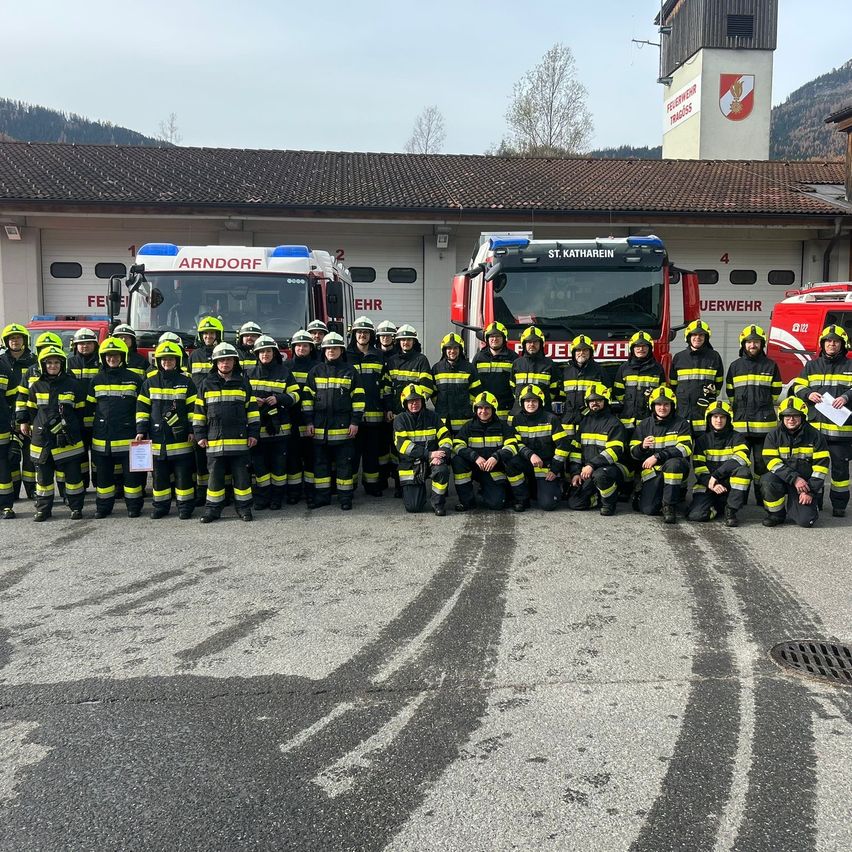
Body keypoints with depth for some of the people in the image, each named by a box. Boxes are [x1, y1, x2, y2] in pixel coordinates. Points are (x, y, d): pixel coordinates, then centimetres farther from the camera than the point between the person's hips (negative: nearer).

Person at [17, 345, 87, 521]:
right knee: (43, 476, 10)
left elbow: (80, 411, 6)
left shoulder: (74, 385, 0)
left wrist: (76, 432, 7)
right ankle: (43, 509, 19)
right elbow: (30, 410, 14)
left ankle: (76, 507, 15)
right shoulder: (36, 386, 6)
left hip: (68, 439, -2)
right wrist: (25, 424, 11)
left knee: (73, 474, 4)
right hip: (42, 440, 2)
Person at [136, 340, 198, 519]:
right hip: (157, 438, 2)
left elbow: (193, 407, 1)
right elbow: (142, 407, 8)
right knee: (159, 475, 9)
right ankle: (161, 505, 19)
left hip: (180, 438, -2)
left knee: (183, 474, 2)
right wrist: (141, 430, 1)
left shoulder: (186, 382, 2)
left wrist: (192, 430, -5)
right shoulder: (150, 383, 8)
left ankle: (185, 506, 10)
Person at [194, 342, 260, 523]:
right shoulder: (206, 384, 6)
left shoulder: (243, 382, 6)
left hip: (240, 440, 0)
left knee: (242, 476, 4)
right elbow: (199, 410, 8)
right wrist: (200, 435, 4)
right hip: (214, 441, 0)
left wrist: (253, 433, 1)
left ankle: (244, 507, 15)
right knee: (215, 476, 7)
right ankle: (212, 509, 16)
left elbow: (252, 409, 7)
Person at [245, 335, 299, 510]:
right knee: (259, 463, 4)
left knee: (279, 463, 3)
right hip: (257, 426, 1)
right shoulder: (249, 373, 9)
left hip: (279, 427, -1)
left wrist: (278, 399, -13)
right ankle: (262, 497, 14)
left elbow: (295, 394, 4)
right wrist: (251, 401, -7)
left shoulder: (284, 372, 4)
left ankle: (277, 496, 14)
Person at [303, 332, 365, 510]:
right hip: (320, 427, 2)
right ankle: (322, 496, 16)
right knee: (320, 462, 8)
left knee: (344, 462, 1)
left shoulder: (350, 371, 3)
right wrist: (309, 422, 2)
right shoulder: (316, 371, 8)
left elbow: (358, 398, 2)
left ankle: (345, 497, 9)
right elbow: (308, 397, 8)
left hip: (343, 427, -2)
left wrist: (355, 422, -4)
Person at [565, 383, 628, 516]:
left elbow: (615, 451, -16)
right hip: (586, 470, 5)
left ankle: (610, 503, -12)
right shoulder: (583, 422, 14)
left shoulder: (614, 424, -4)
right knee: (574, 503, -10)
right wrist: (575, 473, 1)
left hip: (611, 466, -5)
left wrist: (592, 465, -25)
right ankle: (599, 496, 19)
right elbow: (575, 449, 13)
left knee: (600, 474, -40)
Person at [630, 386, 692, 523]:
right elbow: (633, 452, 6)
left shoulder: (681, 423, -1)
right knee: (648, 509, -18)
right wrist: (642, 447, -19)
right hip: (651, 471, 2)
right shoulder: (644, 425, 7)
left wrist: (657, 457, -23)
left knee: (673, 463, -39)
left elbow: (685, 448, -15)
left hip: (676, 469, -1)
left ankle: (669, 506, -22)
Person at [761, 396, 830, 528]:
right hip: (782, 479, 1)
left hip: (807, 484, -1)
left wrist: (810, 491, -11)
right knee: (769, 481, -34)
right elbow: (772, 461, -12)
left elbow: (821, 465, -4)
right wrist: (794, 479, -23)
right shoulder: (774, 436, -1)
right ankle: (776, 514, -7)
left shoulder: (814, 436, -2)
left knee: (806, 520, -19)